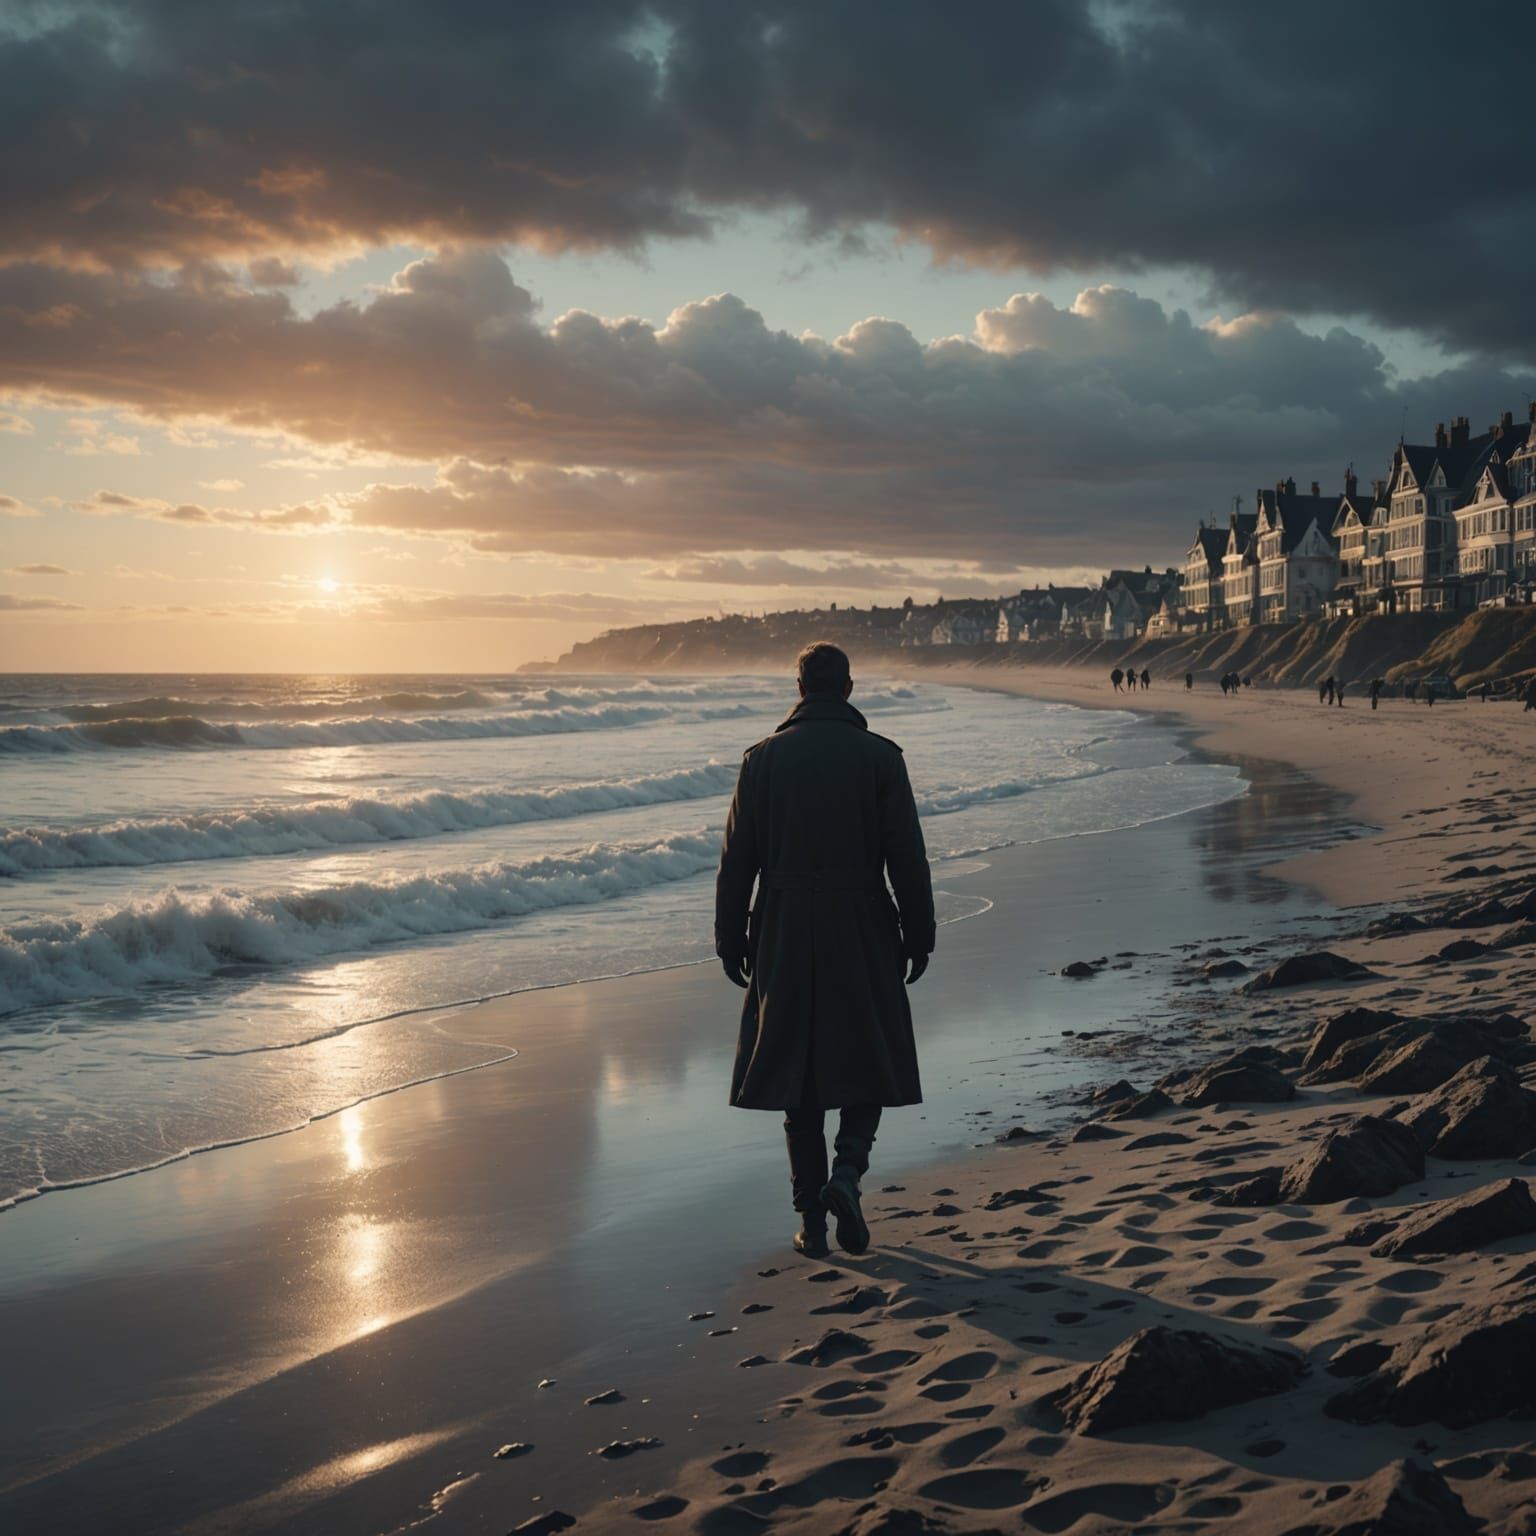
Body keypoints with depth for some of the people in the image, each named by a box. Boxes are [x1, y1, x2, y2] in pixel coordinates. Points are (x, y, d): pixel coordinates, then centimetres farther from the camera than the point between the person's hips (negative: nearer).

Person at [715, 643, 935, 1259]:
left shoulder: (764, 757, 0)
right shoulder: (880, 757, -3)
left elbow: (737, 858, 1)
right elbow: (907, 856, -4)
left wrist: (731, 941, 8)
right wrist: (918, 936, 4)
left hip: (785, 936, 1)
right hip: (862, 933, -1)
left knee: (798, 1069, 8)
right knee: (869, 1060, 12)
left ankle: (811, 1219, 9)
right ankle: (847, 1170, -12)